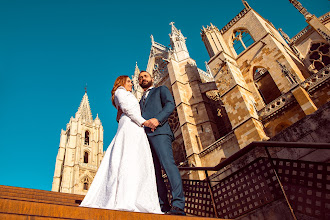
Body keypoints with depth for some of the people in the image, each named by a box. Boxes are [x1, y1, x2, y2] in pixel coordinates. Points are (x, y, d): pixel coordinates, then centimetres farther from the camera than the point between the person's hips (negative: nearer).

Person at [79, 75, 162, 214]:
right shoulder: (120, 91, 11)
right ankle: (127, 201, -32)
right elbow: (126, 107, -6)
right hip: (130, 126, -9)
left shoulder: (125, 95, 37)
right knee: (131, 160, -22)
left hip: (134, 129, 9)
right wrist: (143, 121, -11)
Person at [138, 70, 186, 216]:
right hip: (144, 136, 7)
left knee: (167, 163, -22)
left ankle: (178, 205, -26)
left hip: (159, 131, -6)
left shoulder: (161, 89, 19)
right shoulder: (141, 101, 36)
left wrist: (157, 119, -17)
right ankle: (163, 206, -3)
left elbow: (170, 104, 0)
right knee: (154, 171, -2)